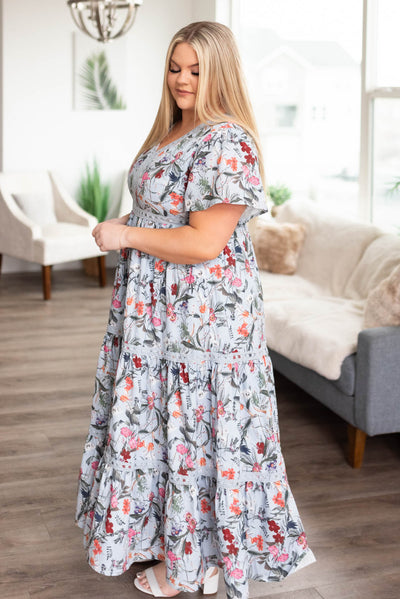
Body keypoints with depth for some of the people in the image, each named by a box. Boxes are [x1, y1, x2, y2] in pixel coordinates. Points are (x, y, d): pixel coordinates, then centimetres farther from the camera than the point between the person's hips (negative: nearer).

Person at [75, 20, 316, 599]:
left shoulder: (227, 143, -21)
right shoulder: (173, 130, 11)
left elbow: (205, 243, -26)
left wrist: (126, 236, -18)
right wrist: (126, 227, 8)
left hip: (203, 313, -10)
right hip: (157, 306, 10)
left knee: (192, 425, 4)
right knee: (157, 417, 18)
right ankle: (170, 533, 37)